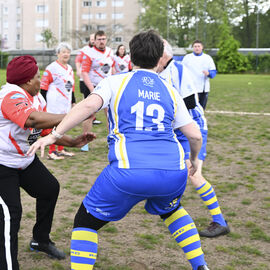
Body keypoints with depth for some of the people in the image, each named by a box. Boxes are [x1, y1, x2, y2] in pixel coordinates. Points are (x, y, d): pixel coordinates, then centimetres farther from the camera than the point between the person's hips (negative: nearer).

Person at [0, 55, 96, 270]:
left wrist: (73, 142, -8)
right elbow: (32, 119, -47)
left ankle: (41, 240, 35)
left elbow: (47, 130, 6)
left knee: (49, 189, 17)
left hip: (25, 159, 10)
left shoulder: (37, 98, 1)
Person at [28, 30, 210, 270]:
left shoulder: (116, 82, 10)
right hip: (173, 172, 4)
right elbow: (195, 136, 16)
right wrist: (194, 159, 36)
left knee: (86, 221, 17)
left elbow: (89, 105, -10)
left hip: (128, 172, -3)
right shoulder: (170, 91, 18)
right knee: (170, 210, 38)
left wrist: (54, 135, -8)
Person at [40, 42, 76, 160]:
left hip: (66, 103, 8)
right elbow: (44, 86, -10)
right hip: (54, 103, -8)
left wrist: (73, 101, 24)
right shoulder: (51, 68, -9)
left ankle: (61, 149, 24)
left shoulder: (70, 69, 16)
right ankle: (52, 152, 1)